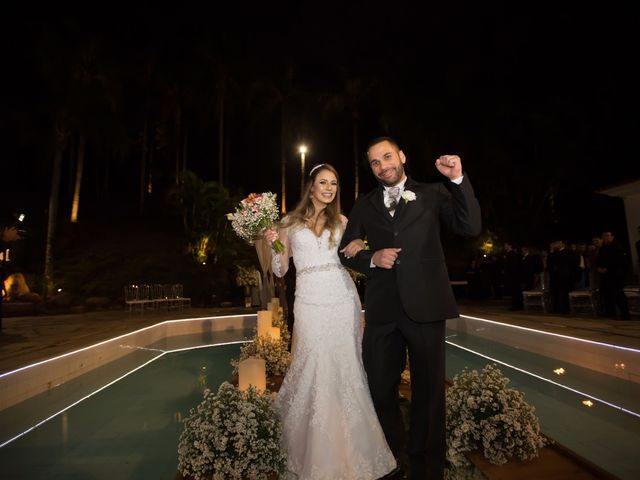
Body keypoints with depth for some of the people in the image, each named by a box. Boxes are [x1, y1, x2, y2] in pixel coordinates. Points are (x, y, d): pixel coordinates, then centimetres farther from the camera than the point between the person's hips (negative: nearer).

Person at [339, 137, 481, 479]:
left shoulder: (432, 194, 6)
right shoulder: (364, 205, 12)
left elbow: (471, 227, -5)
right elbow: (346, 252, 11)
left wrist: (458, 180, -13)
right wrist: (372, 258, -8)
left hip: (424, 306, -2)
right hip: (382, 309, 3)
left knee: (428, 390, 11)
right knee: (380, 388, 15)